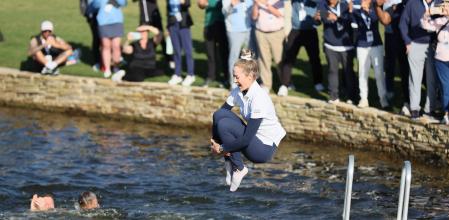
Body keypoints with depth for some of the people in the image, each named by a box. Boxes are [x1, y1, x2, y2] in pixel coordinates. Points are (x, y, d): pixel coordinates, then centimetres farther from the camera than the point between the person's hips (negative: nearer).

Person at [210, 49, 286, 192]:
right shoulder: (238, 92, -1)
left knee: (224, 125, -24)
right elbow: (219, 116, 2)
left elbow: (247, 139, -28)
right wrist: (216, 144, -14)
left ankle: (238, 169, -8)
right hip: (251, 139, 8)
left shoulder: (258, 98, -26)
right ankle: (229, 162, -4)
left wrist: (221, 148, -19)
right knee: (219, 114, -8)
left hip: (265, 148, -8)